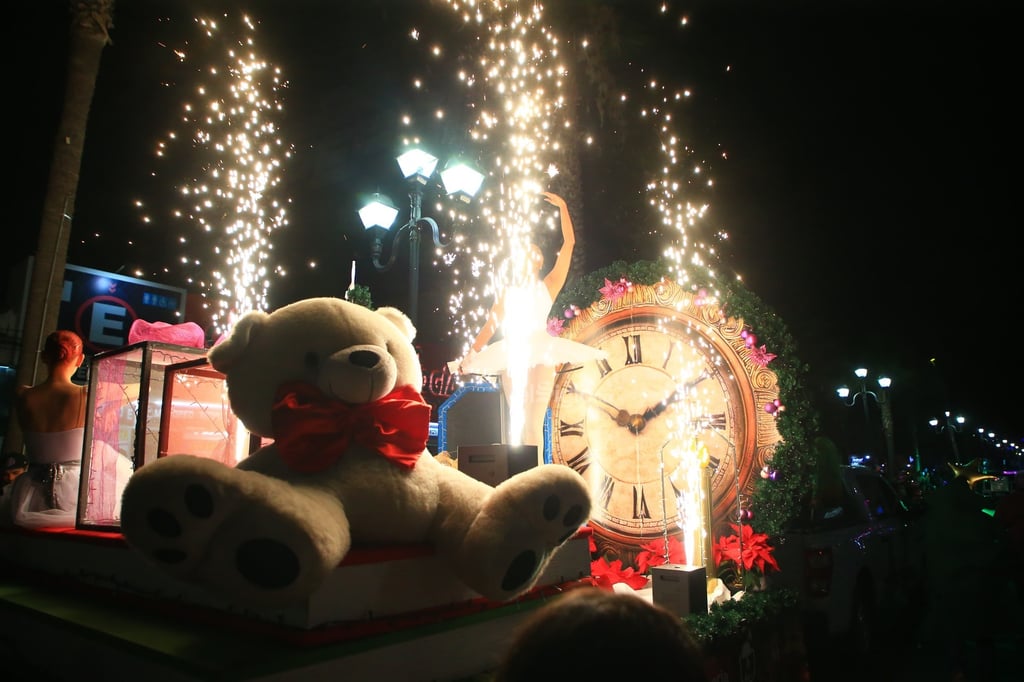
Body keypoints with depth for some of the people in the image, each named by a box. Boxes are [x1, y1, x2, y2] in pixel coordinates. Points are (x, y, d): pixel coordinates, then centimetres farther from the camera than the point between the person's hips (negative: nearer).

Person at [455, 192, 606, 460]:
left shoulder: (548, 286, 12)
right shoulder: (507, 291, 18)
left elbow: (569, 243, 6)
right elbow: (489, 326, 16)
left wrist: (563, 207, 2)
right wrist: (469, 355, 8)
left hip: (541, 354, -2)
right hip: (511, 356, 3)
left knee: (534, 422, -10)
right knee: (518, 421, 1)